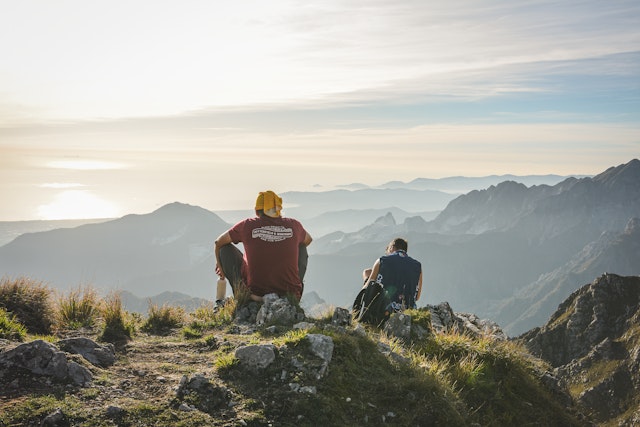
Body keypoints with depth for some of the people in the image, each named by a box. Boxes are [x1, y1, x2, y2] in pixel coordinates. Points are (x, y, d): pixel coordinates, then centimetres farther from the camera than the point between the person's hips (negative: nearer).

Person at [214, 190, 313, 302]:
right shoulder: (294, 225, 2)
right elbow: (308, 240, 27)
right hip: (290, 295, 1)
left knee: (225, 248, 15)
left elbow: (218, 243, 15)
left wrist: (219, 265, 35)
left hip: (255, 294, -1)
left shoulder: (247, 225, -2)